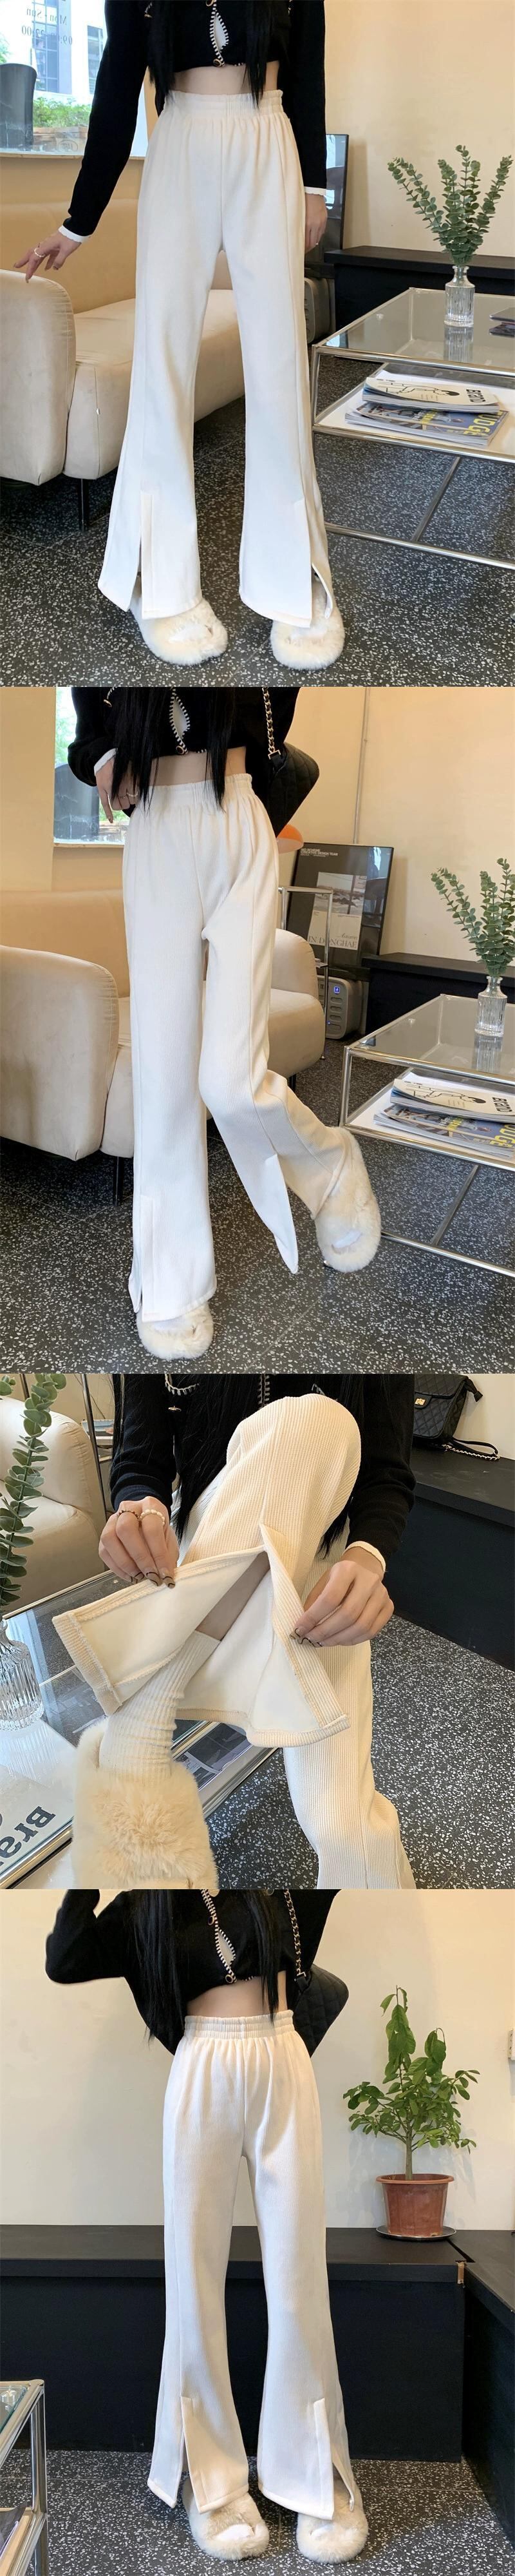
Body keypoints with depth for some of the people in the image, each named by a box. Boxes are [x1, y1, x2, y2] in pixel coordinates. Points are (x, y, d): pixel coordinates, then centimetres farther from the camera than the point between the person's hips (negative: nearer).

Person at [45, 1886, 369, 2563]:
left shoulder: (278, 1888, 6)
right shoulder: (148, 1906, 7)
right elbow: (64, 1961, -1)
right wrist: (85, 1883, -7)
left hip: (285, 2073, 0)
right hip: (203, 2080, 0)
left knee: (298, 2268, 0)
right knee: (197, 2271, 0)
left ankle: (318, 2478, 8)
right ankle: (211, 2480, 9)